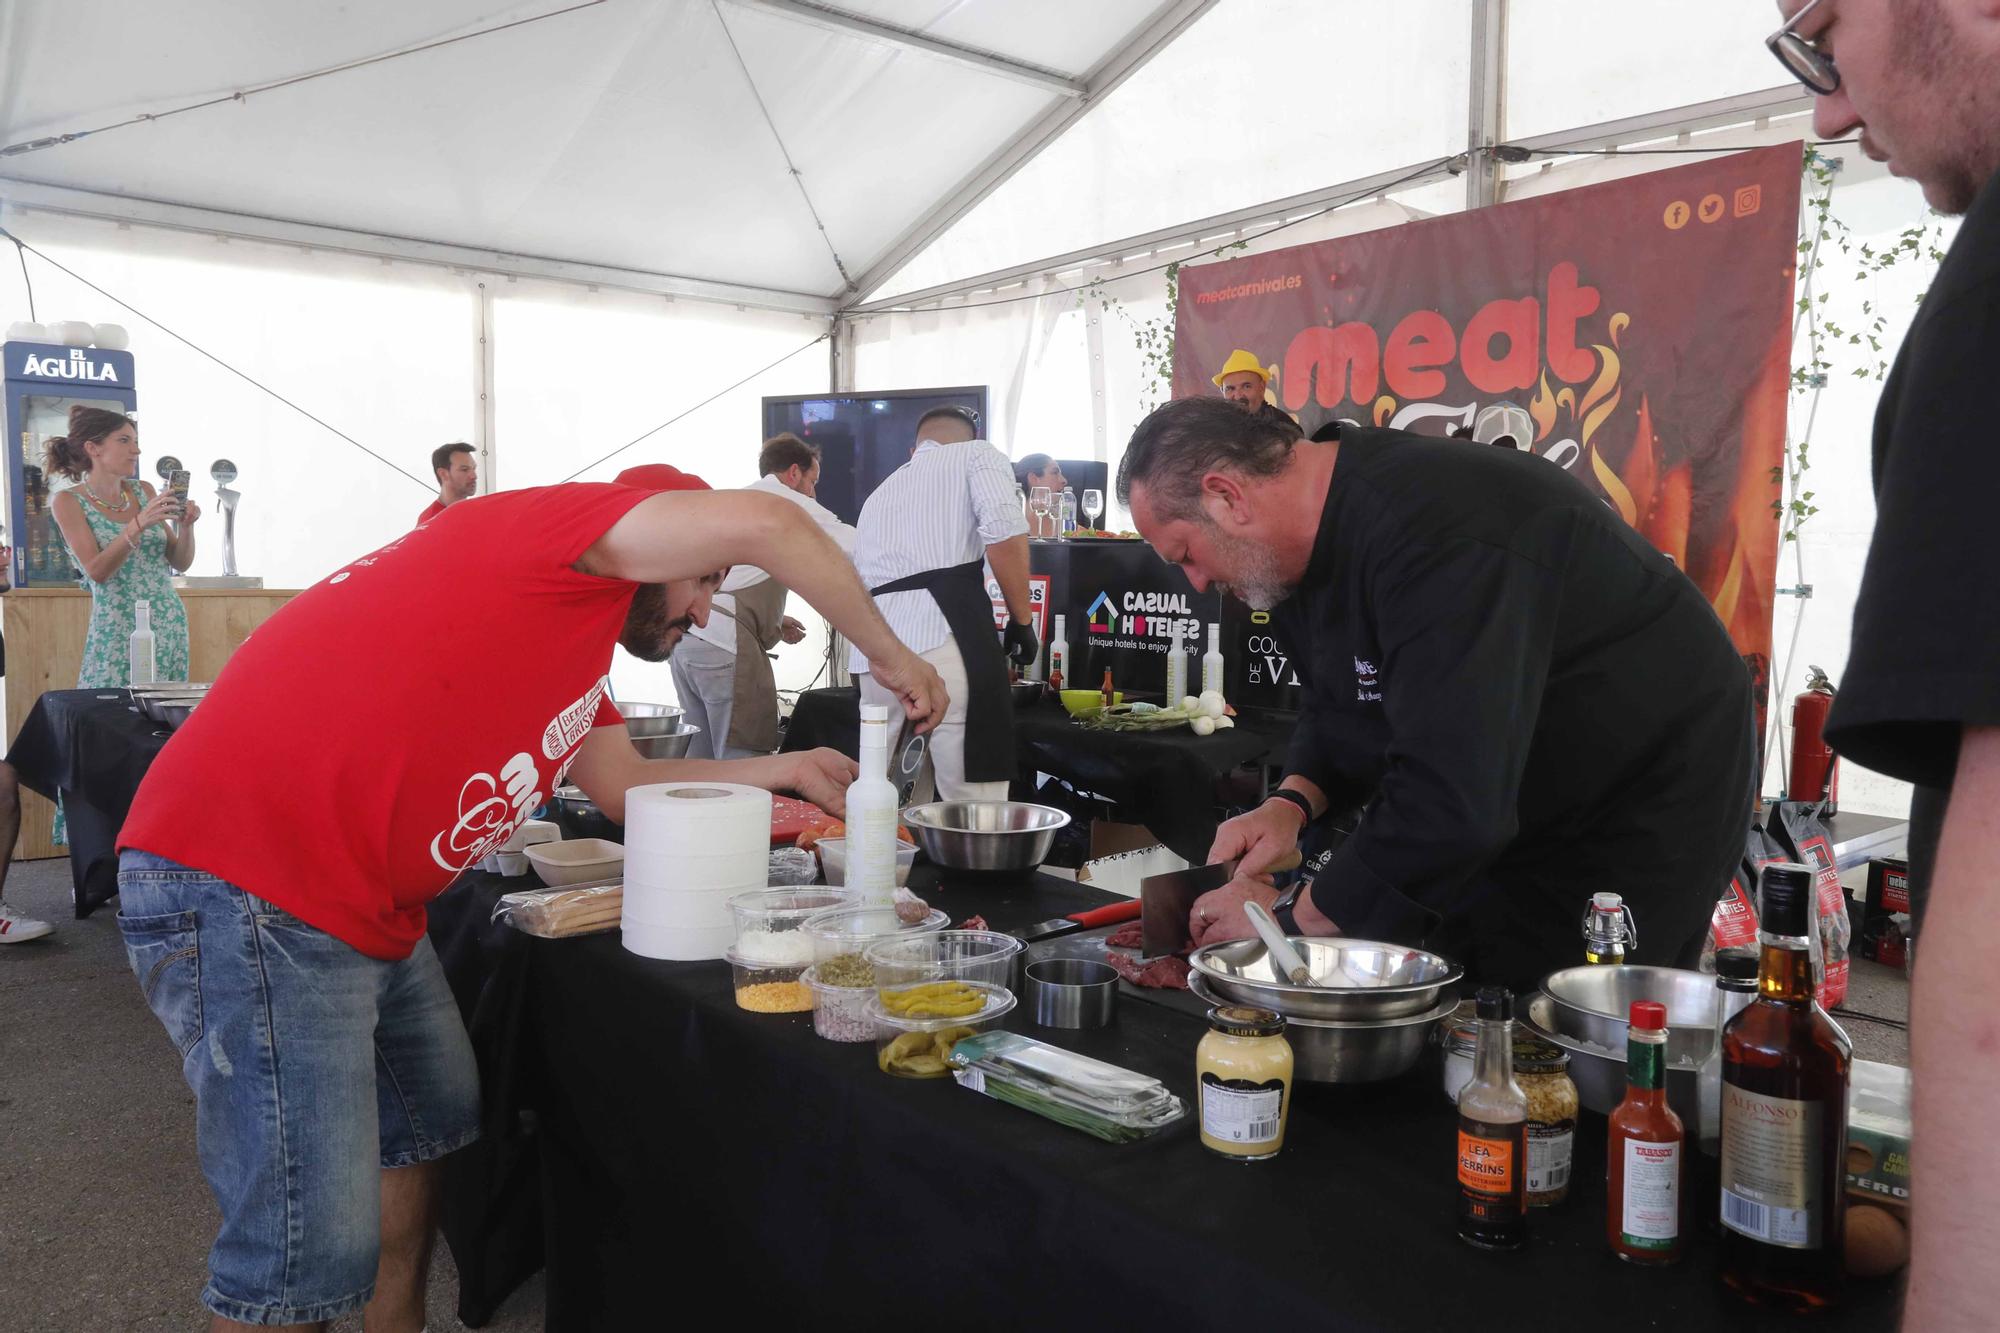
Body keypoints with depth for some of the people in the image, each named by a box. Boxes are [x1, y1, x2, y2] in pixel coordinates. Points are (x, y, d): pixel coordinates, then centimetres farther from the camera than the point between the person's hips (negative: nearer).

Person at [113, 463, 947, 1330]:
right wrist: (888, 655, -9)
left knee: (429, 1121, 23)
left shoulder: (567, 640, 20)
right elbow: (761, 523, -22)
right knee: (315, 1255, -7)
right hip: (246, 891, -11)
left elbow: (625, 784, 25)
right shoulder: (562, 522, -9)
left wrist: (785, 769, 26)